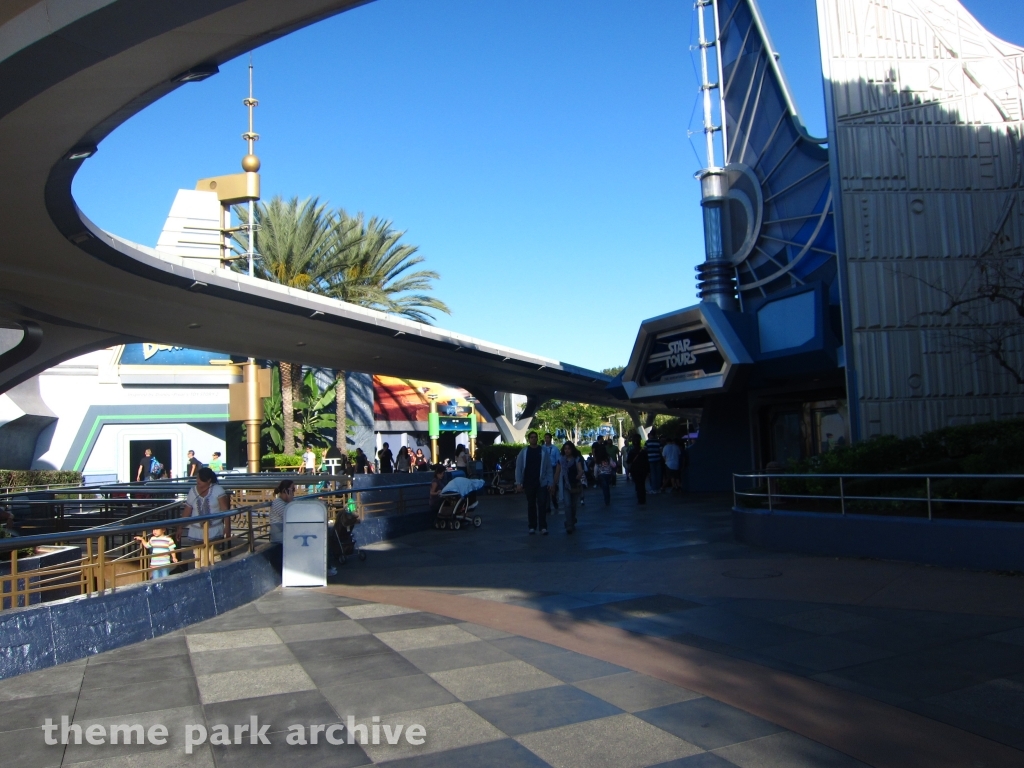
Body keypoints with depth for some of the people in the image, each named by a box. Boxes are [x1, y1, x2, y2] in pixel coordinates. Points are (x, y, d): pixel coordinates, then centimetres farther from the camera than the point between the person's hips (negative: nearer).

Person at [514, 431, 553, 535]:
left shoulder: (543, 451, 0)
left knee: (542, 505, -3)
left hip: (541, 483, -1)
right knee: (531, 505, 8)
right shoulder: (524, 452, 1)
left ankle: (543, 527, 0)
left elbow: (548, 468, 0)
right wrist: (518, 483, -7)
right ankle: (532, 527, 14)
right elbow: (518, 468, 0)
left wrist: (550, 482, -4)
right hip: (529, 483, 1)